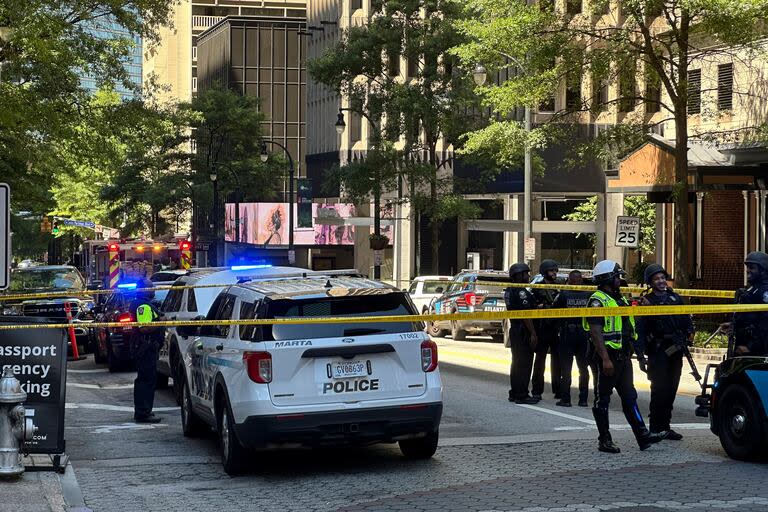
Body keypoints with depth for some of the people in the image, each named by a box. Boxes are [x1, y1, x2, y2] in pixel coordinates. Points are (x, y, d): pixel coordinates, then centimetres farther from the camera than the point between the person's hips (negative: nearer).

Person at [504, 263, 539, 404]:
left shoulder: (509, 291, 13)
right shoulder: (521, 292, -18)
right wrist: (533, 333, -21)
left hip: (514, 329, 10)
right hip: (523, 332, -10)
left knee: (517, 362, 16)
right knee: (525, 363, -6)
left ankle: (514, 393, 22)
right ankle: (521, 395, -6)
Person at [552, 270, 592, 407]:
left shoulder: (563, 295, -9)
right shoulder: (589, 295, -5)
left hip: (567, 335, -2)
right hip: (584, 335, 2)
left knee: (566, 369, 4)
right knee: (583, 368, 10)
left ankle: (565, 399, 2)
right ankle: (583, 399, 9)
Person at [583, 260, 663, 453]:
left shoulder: (620, 299, 18)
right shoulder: (598, 301, -12)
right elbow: (595, 332, -21)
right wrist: (605, 359, -25)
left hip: (623, 356, 9)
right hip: (608, 356, -9)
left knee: (629, 397, 7)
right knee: (603, 399, 1)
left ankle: (642, 435, 5)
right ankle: (604, 440, 5)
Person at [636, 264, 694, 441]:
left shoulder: (675, 298, 14)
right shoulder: (646, 301, -2)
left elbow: (686, 319, 17)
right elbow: (640, 331, -6)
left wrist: (689, 333, -3)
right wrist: (640, 356, -12)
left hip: (676, 352, 5)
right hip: (658, 351, -5)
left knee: (671, 389, 8)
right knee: (659, 390, -7)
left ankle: (665, 427, 16)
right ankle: (656, 428, -1)